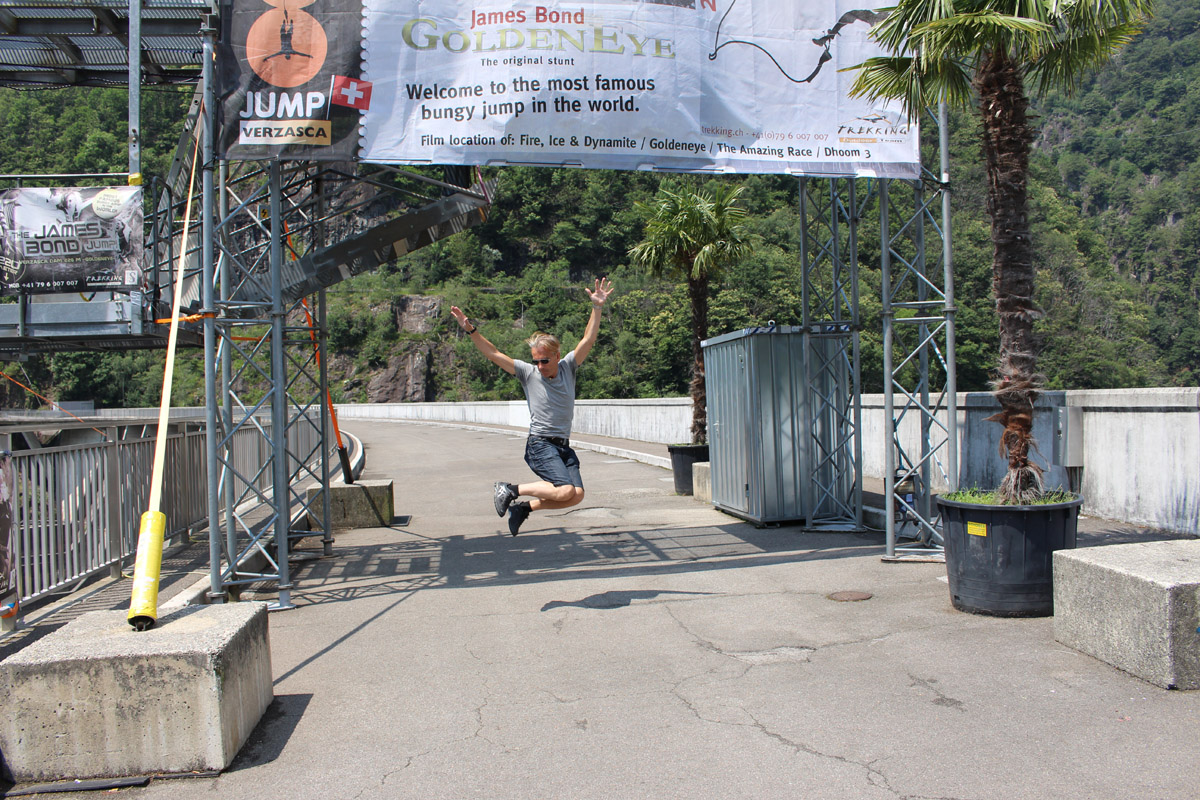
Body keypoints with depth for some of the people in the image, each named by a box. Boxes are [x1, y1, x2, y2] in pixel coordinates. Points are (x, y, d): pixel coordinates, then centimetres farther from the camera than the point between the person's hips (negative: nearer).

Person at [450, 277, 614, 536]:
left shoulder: (568, 367, 6)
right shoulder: (527, 372, -2)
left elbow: (588, 340, -1)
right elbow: (493, 354, -5)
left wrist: (597, 307, -11)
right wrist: (471, 330, -14)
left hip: (564, 446, 5)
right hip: (540, 445, -5)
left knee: (577, 495, -10)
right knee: (565, 491, -21)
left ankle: (525, 507, 7)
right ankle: (509, 489, -3)